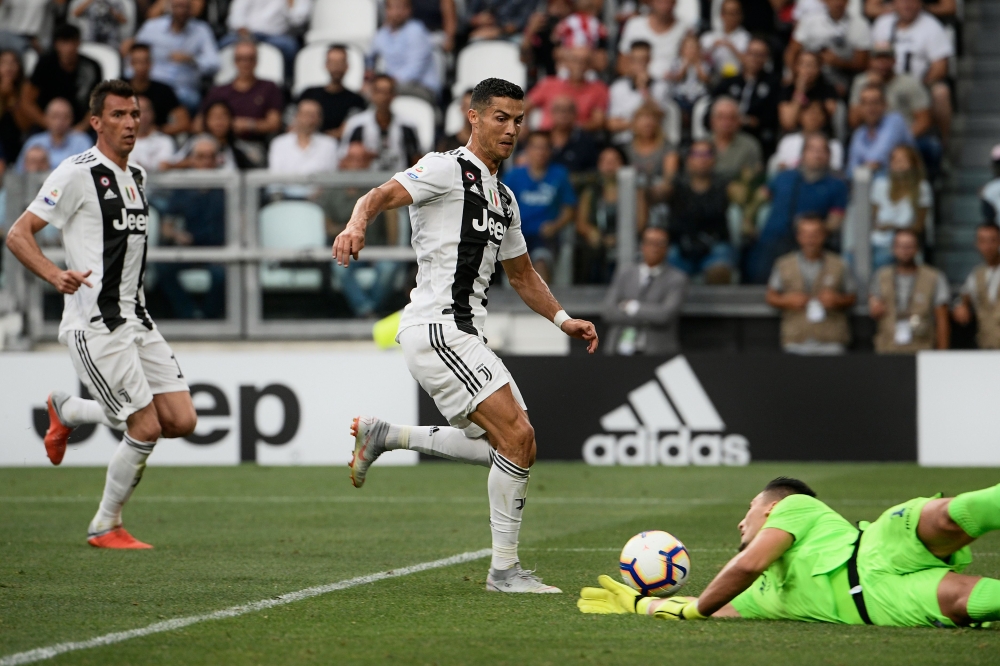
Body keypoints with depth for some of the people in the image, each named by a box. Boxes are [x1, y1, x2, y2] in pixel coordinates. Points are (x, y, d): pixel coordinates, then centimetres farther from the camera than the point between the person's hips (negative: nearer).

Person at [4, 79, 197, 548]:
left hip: (136, 320, 8)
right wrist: (55, 275, -29)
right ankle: (105, 527, 9)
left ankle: (68, 412, 22)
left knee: (182, 421, 1)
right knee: (147, 429, -11)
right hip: (95, 327, -8)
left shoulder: (137, 176, 14)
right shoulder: (77, 174, -11)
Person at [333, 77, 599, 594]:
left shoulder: (503, 198, 21)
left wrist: (562, 319, 18)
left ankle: (386, 436, 18)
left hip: (463, 331, 9)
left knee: (510, 445, 11)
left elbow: (521, 274, 31)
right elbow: (384, 194, -20)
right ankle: (505, 569, -9)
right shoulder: (448, 169, -5)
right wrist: (357, 224, -41)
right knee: (517, 436, -16)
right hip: (438, 328, -9)